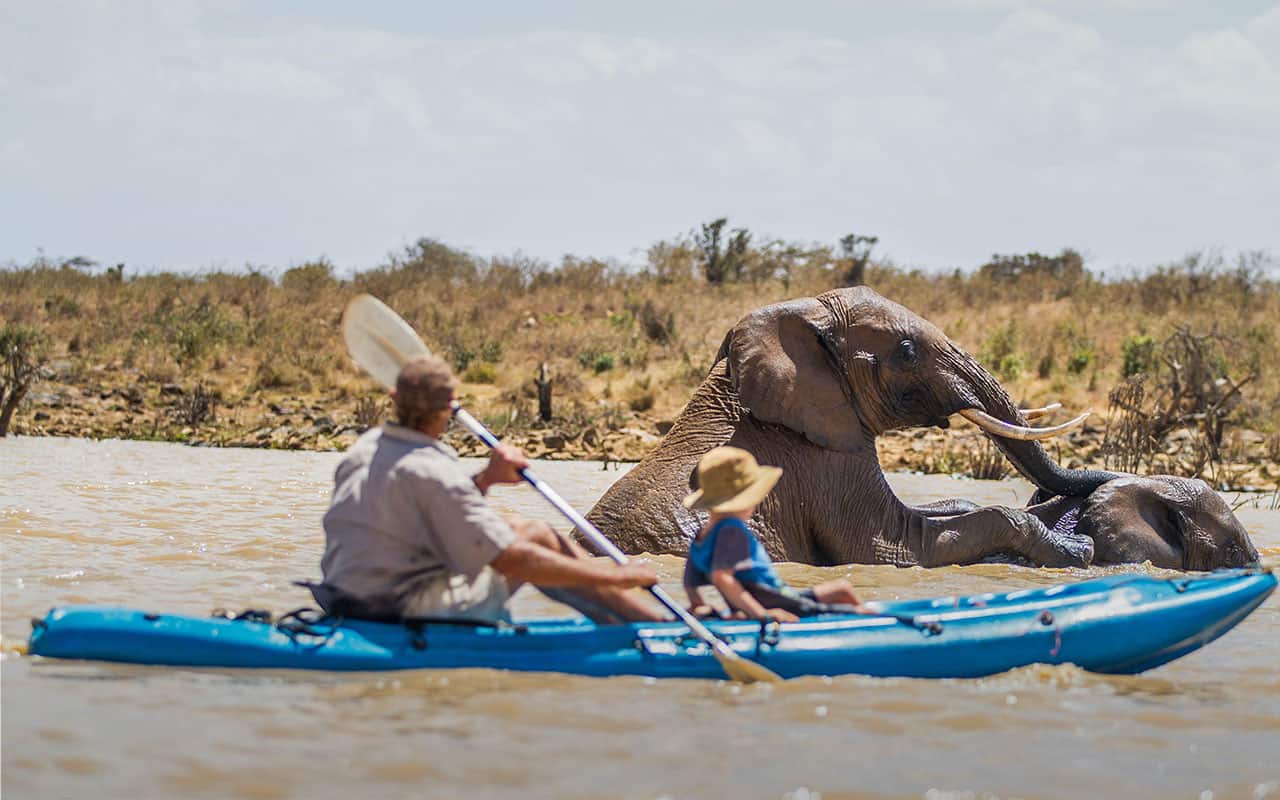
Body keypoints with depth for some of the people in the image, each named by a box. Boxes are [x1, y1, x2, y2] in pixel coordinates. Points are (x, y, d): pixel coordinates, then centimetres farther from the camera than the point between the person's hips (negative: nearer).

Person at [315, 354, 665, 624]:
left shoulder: (366, 447, 6)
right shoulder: (433, 472, -21)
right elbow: (511, 561, -23)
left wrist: (486, 479, 1)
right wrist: (615, 577, -17)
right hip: (410, 612, -9)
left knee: (515, 527, 17)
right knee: (540, 539, -1)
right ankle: (661, 626, 4)